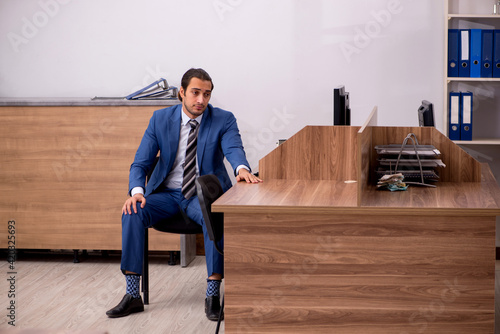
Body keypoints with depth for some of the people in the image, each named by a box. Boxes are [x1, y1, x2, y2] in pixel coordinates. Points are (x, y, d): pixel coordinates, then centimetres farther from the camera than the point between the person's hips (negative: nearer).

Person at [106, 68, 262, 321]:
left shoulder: (223, 120, -4)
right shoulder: (160, 119, 0)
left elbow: (234, 148, -22)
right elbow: (140, 163, -1)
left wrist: (242, 168, -48)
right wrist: (136, 191, -23)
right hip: (167, 193, 2)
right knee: (132, 213, -26)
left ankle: (212, 295, -27)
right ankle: (132, 296, -19)